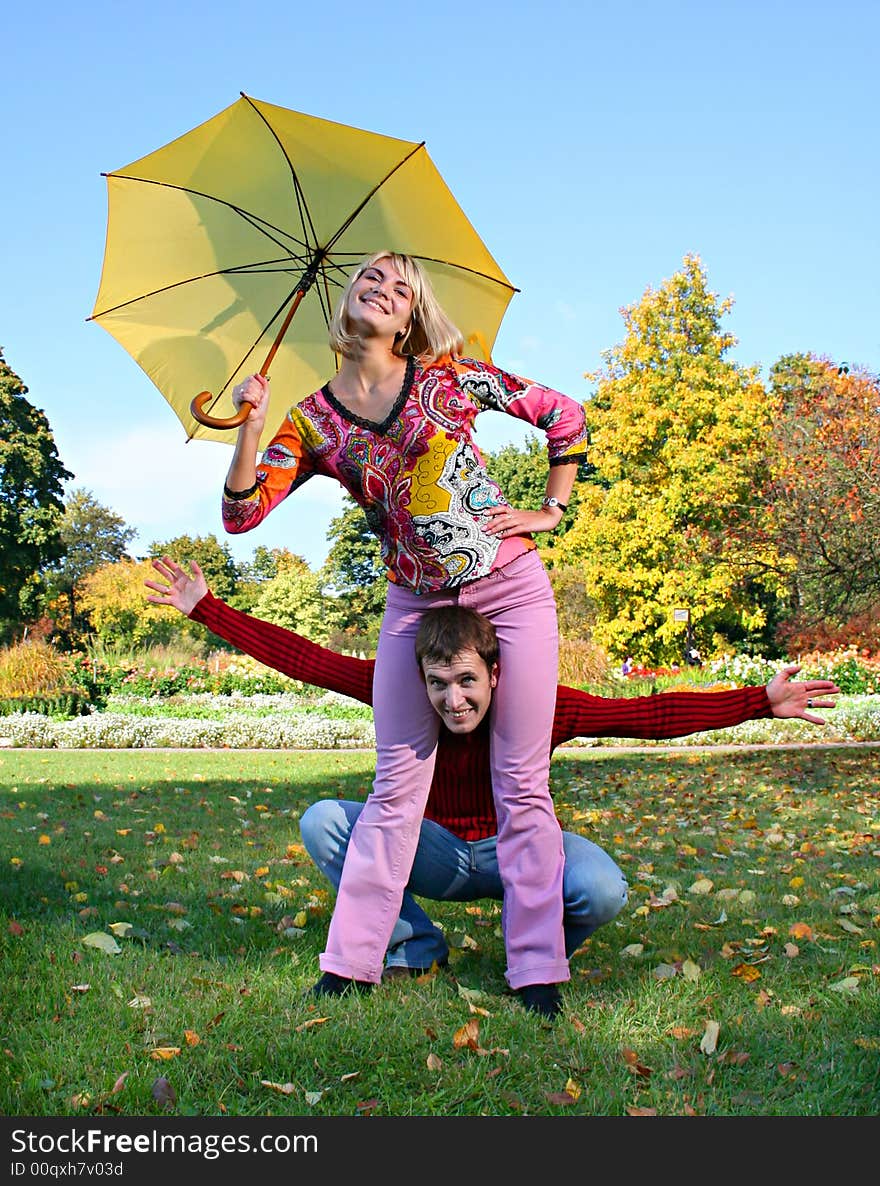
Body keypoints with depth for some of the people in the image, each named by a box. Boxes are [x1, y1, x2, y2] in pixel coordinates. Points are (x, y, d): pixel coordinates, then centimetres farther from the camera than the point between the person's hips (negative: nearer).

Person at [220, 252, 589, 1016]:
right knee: (397, 786, 5)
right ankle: (350, 965, 15)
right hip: (414, 603, 2)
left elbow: (564, 417, 7)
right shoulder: (315, 420, 4)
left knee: (521, 784, -1)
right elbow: (242, 514, -4)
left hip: (510, 585, -2)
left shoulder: (449, 375, -1)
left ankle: (539, 975, 9)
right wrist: (250, 426, -16)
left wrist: (551, 510, 2)